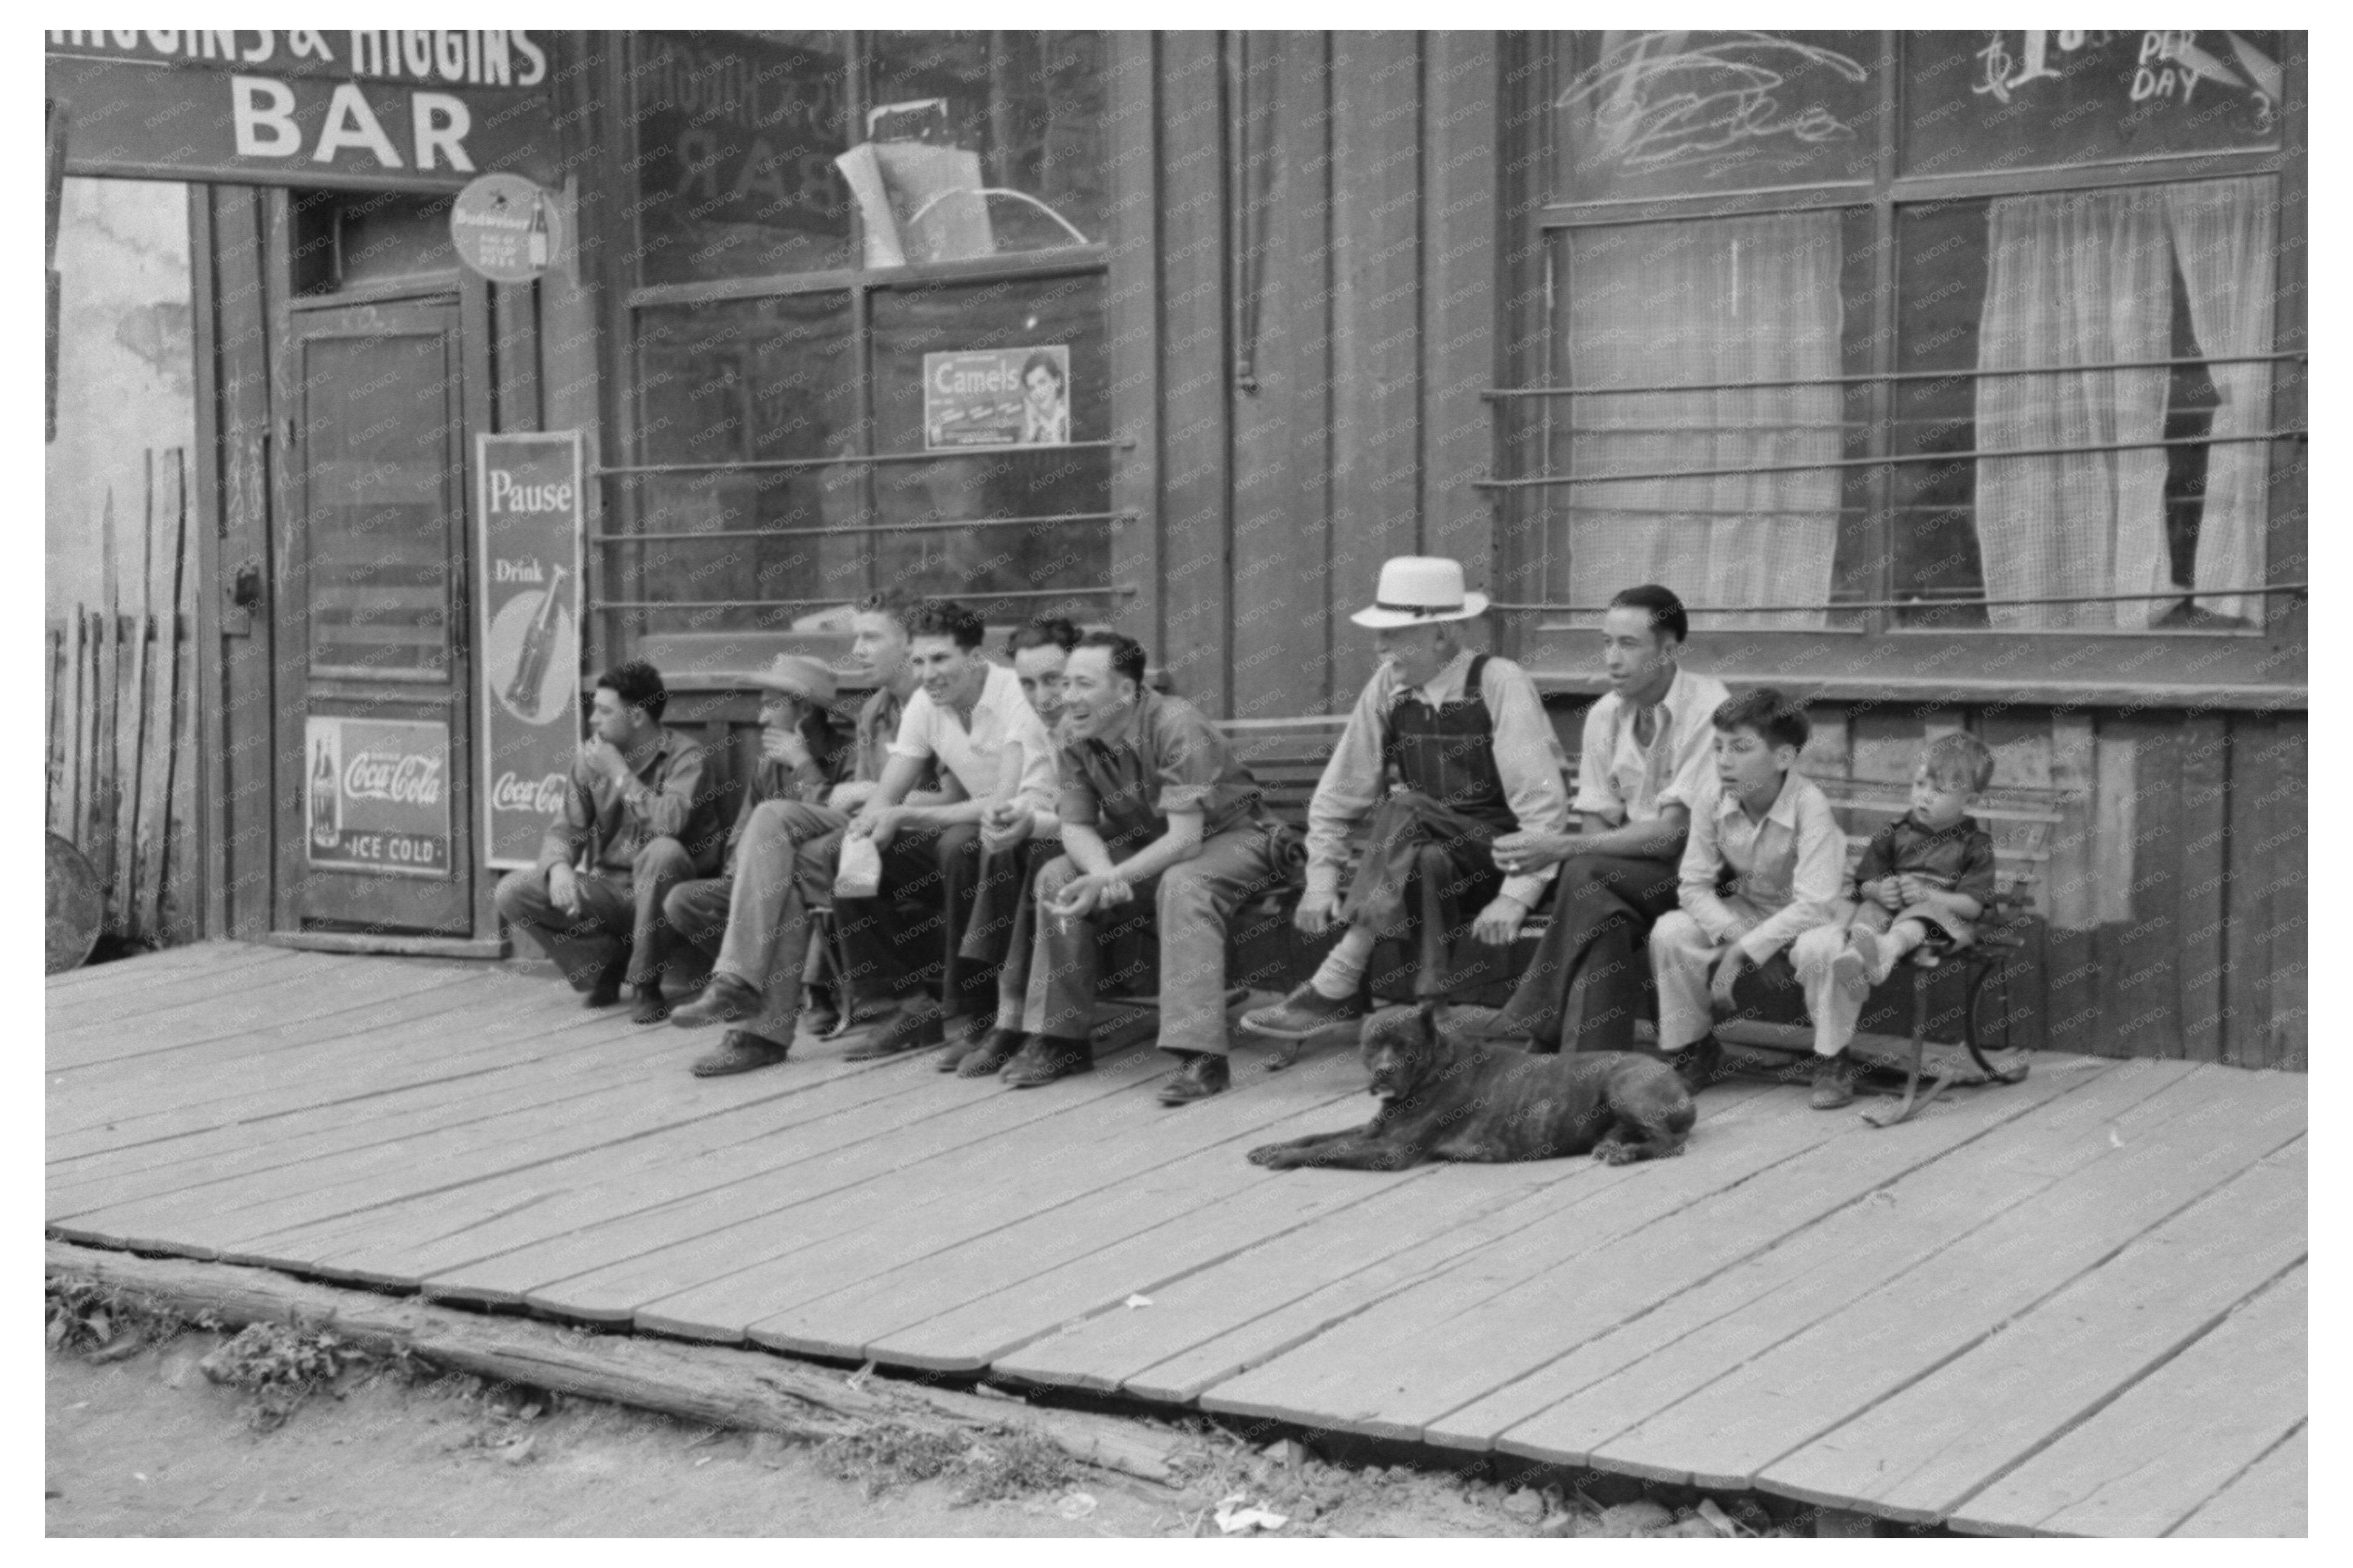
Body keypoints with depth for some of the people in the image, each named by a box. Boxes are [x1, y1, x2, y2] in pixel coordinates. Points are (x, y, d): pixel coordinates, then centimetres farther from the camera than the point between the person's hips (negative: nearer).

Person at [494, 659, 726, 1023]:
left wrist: (619, 773, -20)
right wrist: (559, 867, -19)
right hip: (606, 887, 5)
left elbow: (671, 822, -30)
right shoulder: (591, 756, 5)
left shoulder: (684, 756, -12)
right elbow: (566, 827, 4)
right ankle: (608, 961, 3)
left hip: (662, 892, -5)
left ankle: (647, 985, -21)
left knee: (663, 852, -39)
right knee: (511, 892, -13)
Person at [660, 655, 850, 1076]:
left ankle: (736, 981, -38)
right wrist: (737, 877, -3)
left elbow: (845, 827, -18)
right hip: (770, 887, 7)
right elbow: (739, 837, 18)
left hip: (824, 886, -7)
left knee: (772, 816, -31)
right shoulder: (768, 765, 18)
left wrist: (805, 767, -13)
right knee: (682, 901, -17)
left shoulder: (844, 758, -3)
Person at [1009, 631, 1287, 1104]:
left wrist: (1111, 880, -39)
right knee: (1056, 878, -13)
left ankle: (1201, 1055, -38)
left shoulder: (1176, 727, -30)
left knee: (1182, 886, -37)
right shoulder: (1075, 736, -10)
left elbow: (1185, 838, -32)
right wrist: (1102, 874, -29)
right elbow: (1076, 827, -6)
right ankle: (1060, 1039, -5)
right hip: (1145, 843, 6)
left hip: (1229, 838, -6)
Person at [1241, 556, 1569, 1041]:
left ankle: (1336, 986, -29)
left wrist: (1515, 897, -25)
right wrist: (1322, 880, -4)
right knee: (1429, 864, -31)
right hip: (1431, 852, 4)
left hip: (1501, 853, -4)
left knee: (1403, 810, -29)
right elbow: (1340, 793, 5)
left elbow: (1543, 802, -17)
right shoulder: (1389, 687, 0)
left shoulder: (1498, 683, -13)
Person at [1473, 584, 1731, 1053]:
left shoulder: (1707, 708, -16)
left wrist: (1559, 848, -26)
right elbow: (1597, 822, 5)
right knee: (1601, 912, -28)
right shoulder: (1605, 714, 4)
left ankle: (1532, 1031, -22)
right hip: (1629, 867, 5)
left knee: (1586, 874, -28)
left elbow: (1673, 831, -21)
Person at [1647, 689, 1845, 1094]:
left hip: (1811, 918, -4)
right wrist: (1729, 935, -27)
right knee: (1670, 931, -20)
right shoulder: (1712, 800, -14)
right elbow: (1694, 886, -9)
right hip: (1745, 911, 4)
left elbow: (1815, 905, -34)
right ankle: (1692, 1051, -1)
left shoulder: (1810, 806, -29)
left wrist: (1744, 950, -34)